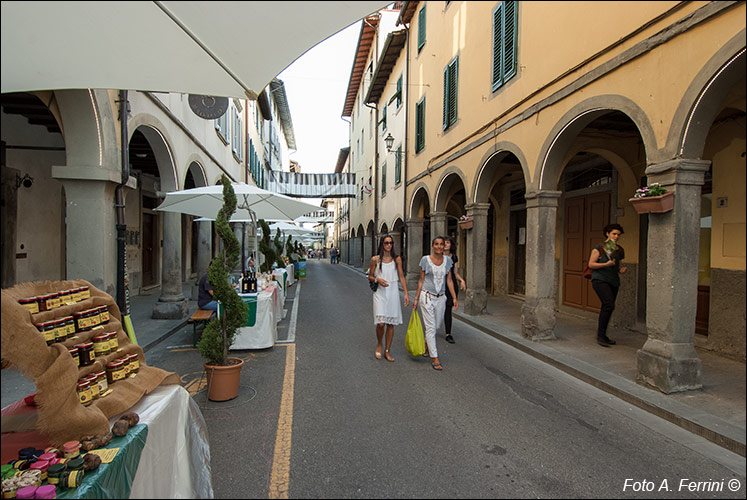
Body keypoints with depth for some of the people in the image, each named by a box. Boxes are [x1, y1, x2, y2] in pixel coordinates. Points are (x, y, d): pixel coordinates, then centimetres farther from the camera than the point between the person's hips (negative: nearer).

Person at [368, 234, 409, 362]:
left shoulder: (397, 259, 5)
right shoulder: (375, 259, 1)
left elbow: (401, 277, 7)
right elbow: (370, 277, 9)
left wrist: (406, 293, 0)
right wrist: (378, 280, -12)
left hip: (393, 293, 2)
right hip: (380, 293, -2)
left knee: (391, 324, 5)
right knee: (381, 323, -10)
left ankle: (387, 351, 19)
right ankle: (379, 345, 19)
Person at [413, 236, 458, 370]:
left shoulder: (447, 260, 4)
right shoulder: (425, 260, -5)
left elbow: (449, 280, 8)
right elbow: (421, 280, 0)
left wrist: (454, 298, 2)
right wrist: (416, 298, -1)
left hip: (441, 297, 4)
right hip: (427, 296, -4)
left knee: (436, 325, 15)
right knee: (430, 327, -4)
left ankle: (426, 344, 43)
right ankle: (434, 358, 4)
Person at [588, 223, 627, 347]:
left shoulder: (619, 250, 14)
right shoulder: (599, 247, -5)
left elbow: (617, 266, 23)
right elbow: (591, 264, -7)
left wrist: (621, 269, 1)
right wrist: (606, 264, -19)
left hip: (613, 282, 7)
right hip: (600, 280, -7)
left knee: (607, 309, 8)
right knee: (609, 305, -22)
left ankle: (602, 335, 20)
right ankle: (600, 336, -16)